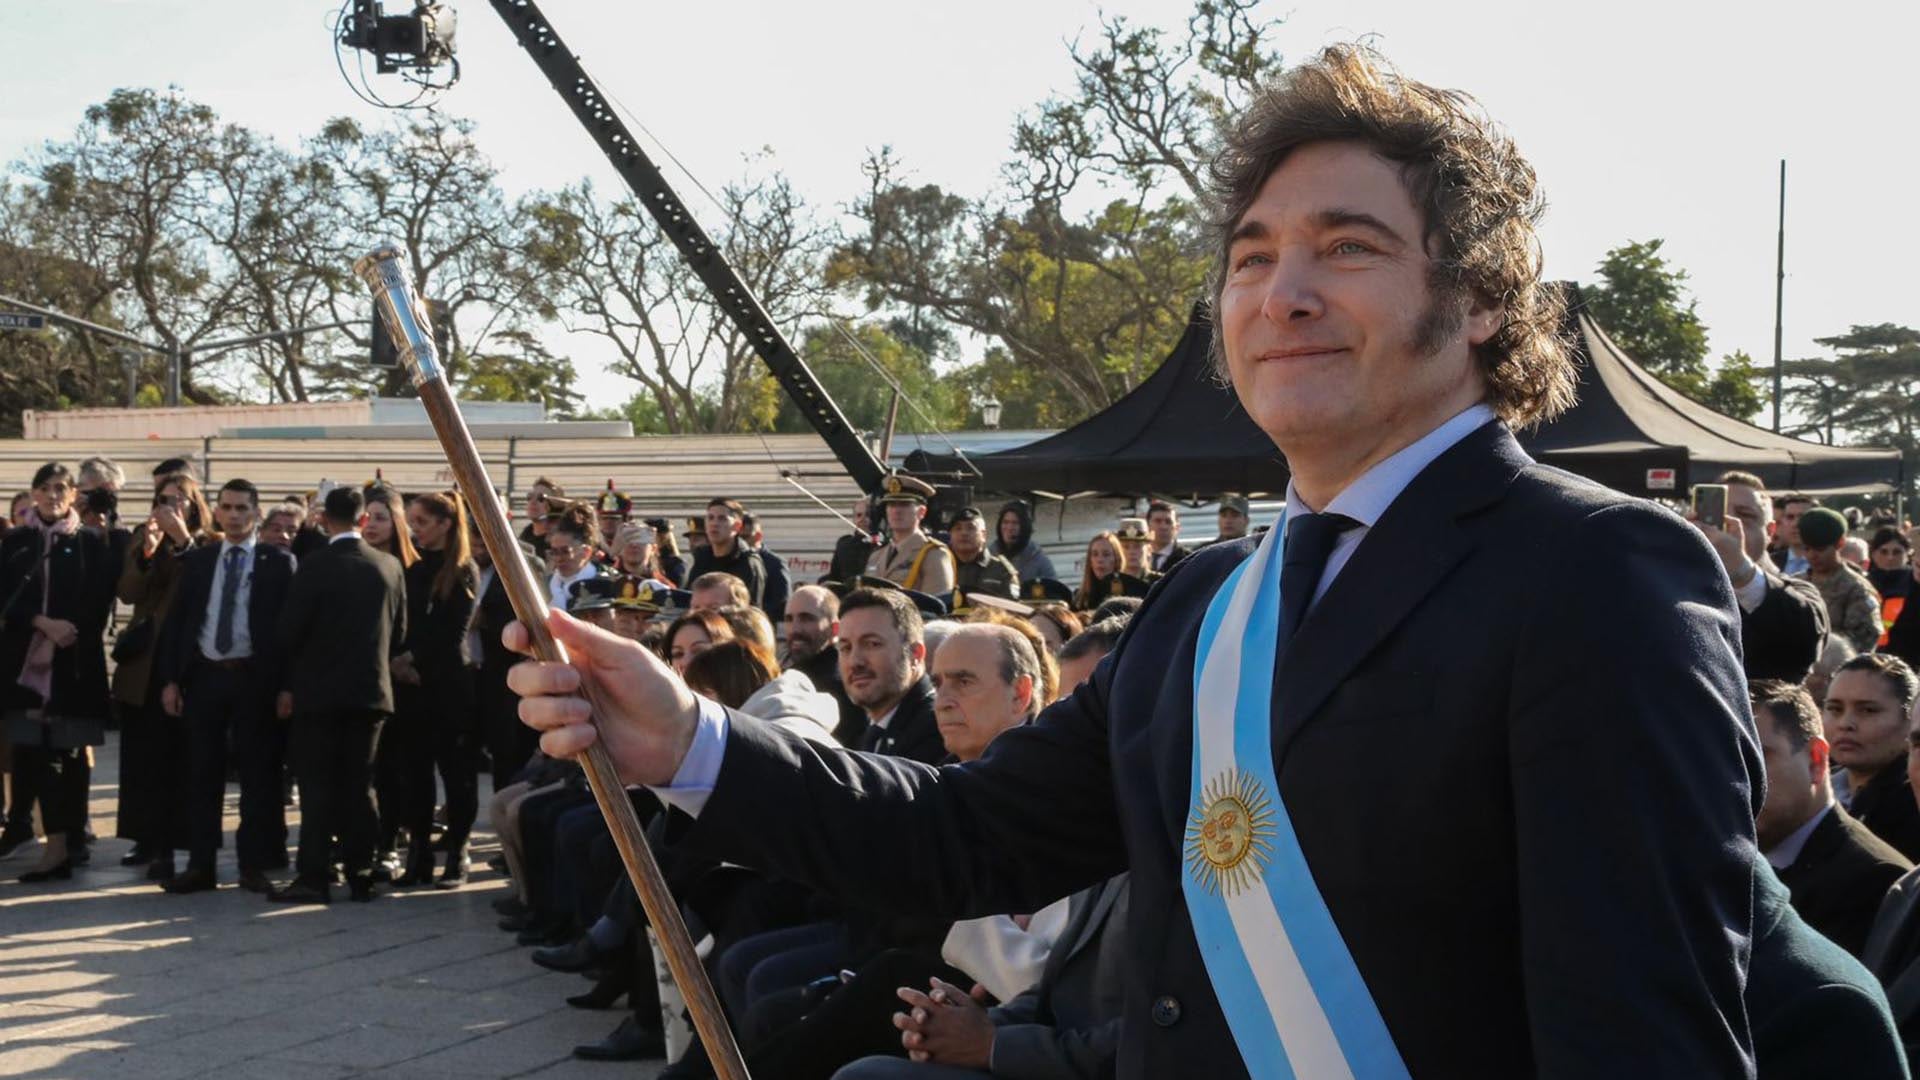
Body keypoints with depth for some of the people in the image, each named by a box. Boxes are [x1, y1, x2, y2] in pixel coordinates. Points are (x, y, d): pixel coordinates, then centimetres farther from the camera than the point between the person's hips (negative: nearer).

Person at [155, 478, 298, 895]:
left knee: (259, 774, 1)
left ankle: (254, 864, 8)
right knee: (202, 773, 5)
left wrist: (284, 685, -11)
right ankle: (200, 864, 11)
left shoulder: (278, 562, 0)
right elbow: (177, 620, 10)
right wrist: (170, 679, 2)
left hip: (254, 678, -3)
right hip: (204, 675, 3)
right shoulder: (197, 560, 10)